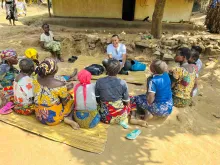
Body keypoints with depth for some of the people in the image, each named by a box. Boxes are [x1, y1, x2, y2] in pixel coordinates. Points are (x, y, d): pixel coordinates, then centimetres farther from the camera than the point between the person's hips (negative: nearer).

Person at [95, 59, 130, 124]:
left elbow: (96, 99, -1)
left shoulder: (99, 82, -12)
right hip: (120, 116, -1)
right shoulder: (123, 83, -14)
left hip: (104, 117, 2)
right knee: (128, 106, 30)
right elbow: (126, 102, -4)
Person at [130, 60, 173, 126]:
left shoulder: (153, 81, -24)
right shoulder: (166, 75, -2)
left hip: (160, 110, -7)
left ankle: (147, 112, -7)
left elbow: (150, 100, -24)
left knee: (134, 99, 3)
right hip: (169, 108, 8)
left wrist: (147, 94, -6)